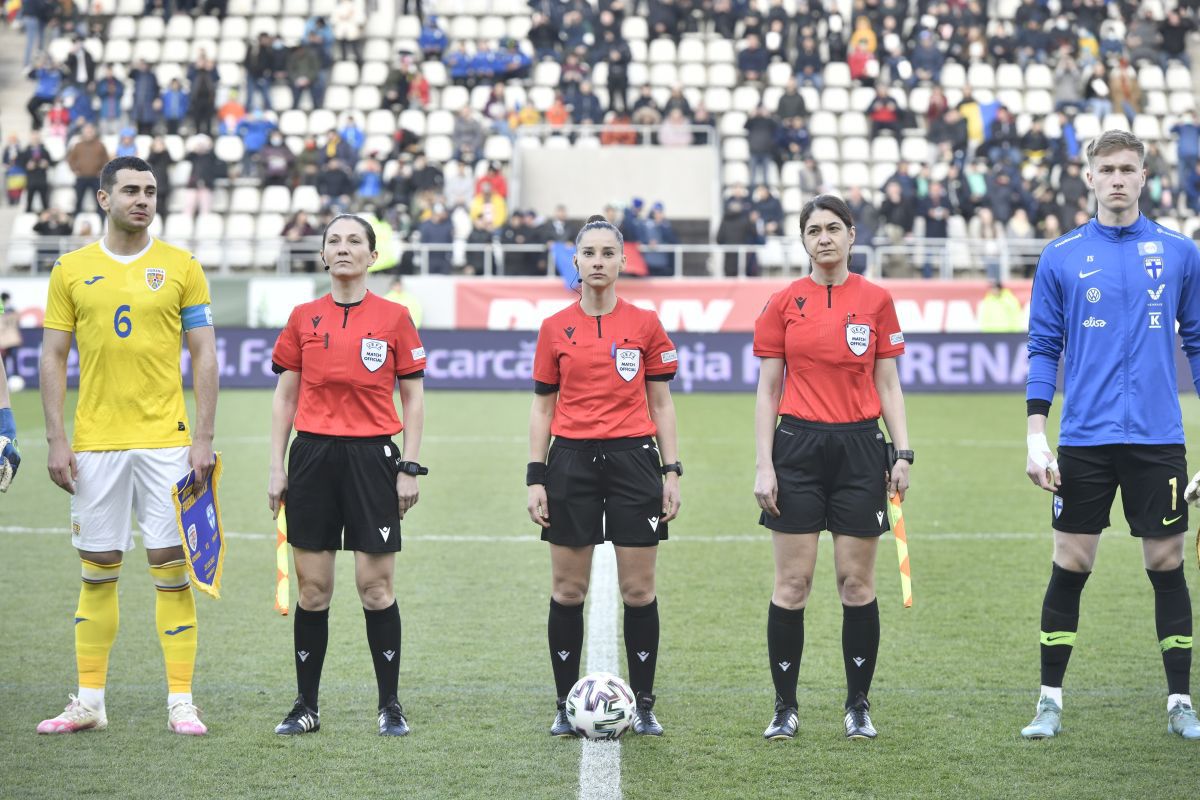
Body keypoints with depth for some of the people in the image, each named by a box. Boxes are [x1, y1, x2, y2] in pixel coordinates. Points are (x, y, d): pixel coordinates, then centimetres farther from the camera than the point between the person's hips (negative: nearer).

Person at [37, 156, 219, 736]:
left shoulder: (180, 267, 4)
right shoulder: (71, 270, 6)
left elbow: (204, 355, 4)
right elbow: (53, 358, 7)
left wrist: (203, 438, -4)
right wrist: (56, 441, -1)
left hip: (165, 441, -1)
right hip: (95, 443, 1)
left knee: (171, 568, -2)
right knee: (98, 572, 6)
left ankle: (180, 701, 3)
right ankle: (89, 702, 14)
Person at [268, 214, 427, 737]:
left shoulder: (394, 317, 1)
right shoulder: (304, 319, 7)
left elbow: (413, 399, 4)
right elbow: (284, 398, 10)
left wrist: (409, 468, -3)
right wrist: (276, 469, 5)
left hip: (372, 458, -2)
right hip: (313, 455, 2)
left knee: (376, 586, -2)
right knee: (312, 589, 3)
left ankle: (390, 705, 9)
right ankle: (306, 706, 12)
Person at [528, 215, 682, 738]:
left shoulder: (645, 324, 4)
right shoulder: (555, 329, 5)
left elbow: (661, 404, 7)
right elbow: (542, 408, 7)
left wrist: (672, 471, 1)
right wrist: (535, 478, 0)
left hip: (632, 459, 0)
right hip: (572, 460, 1)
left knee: (639, 590, 0)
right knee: (568, 589, 3)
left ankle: (644, 705, 10)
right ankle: (566, 705, 11)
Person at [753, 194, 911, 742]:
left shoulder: (876, 301, 4)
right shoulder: (783, 304, 3)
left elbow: (888, 386, 7)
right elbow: (767, 389, 4)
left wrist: (903, 454, -2)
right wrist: (764, 465, -2)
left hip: (860, 449, 0)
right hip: (798, 448, 0)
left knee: (857, 583, 3)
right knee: (791, 584, 0)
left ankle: (858, 706, 13)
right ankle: (785, 707, 9)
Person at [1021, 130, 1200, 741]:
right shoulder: (1061, 258, 3)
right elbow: (1043, 349, 5)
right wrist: (1036, 436, -3)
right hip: (1084, 440, 0)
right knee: (1069, 567, 3)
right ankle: (1049, 702, 12)